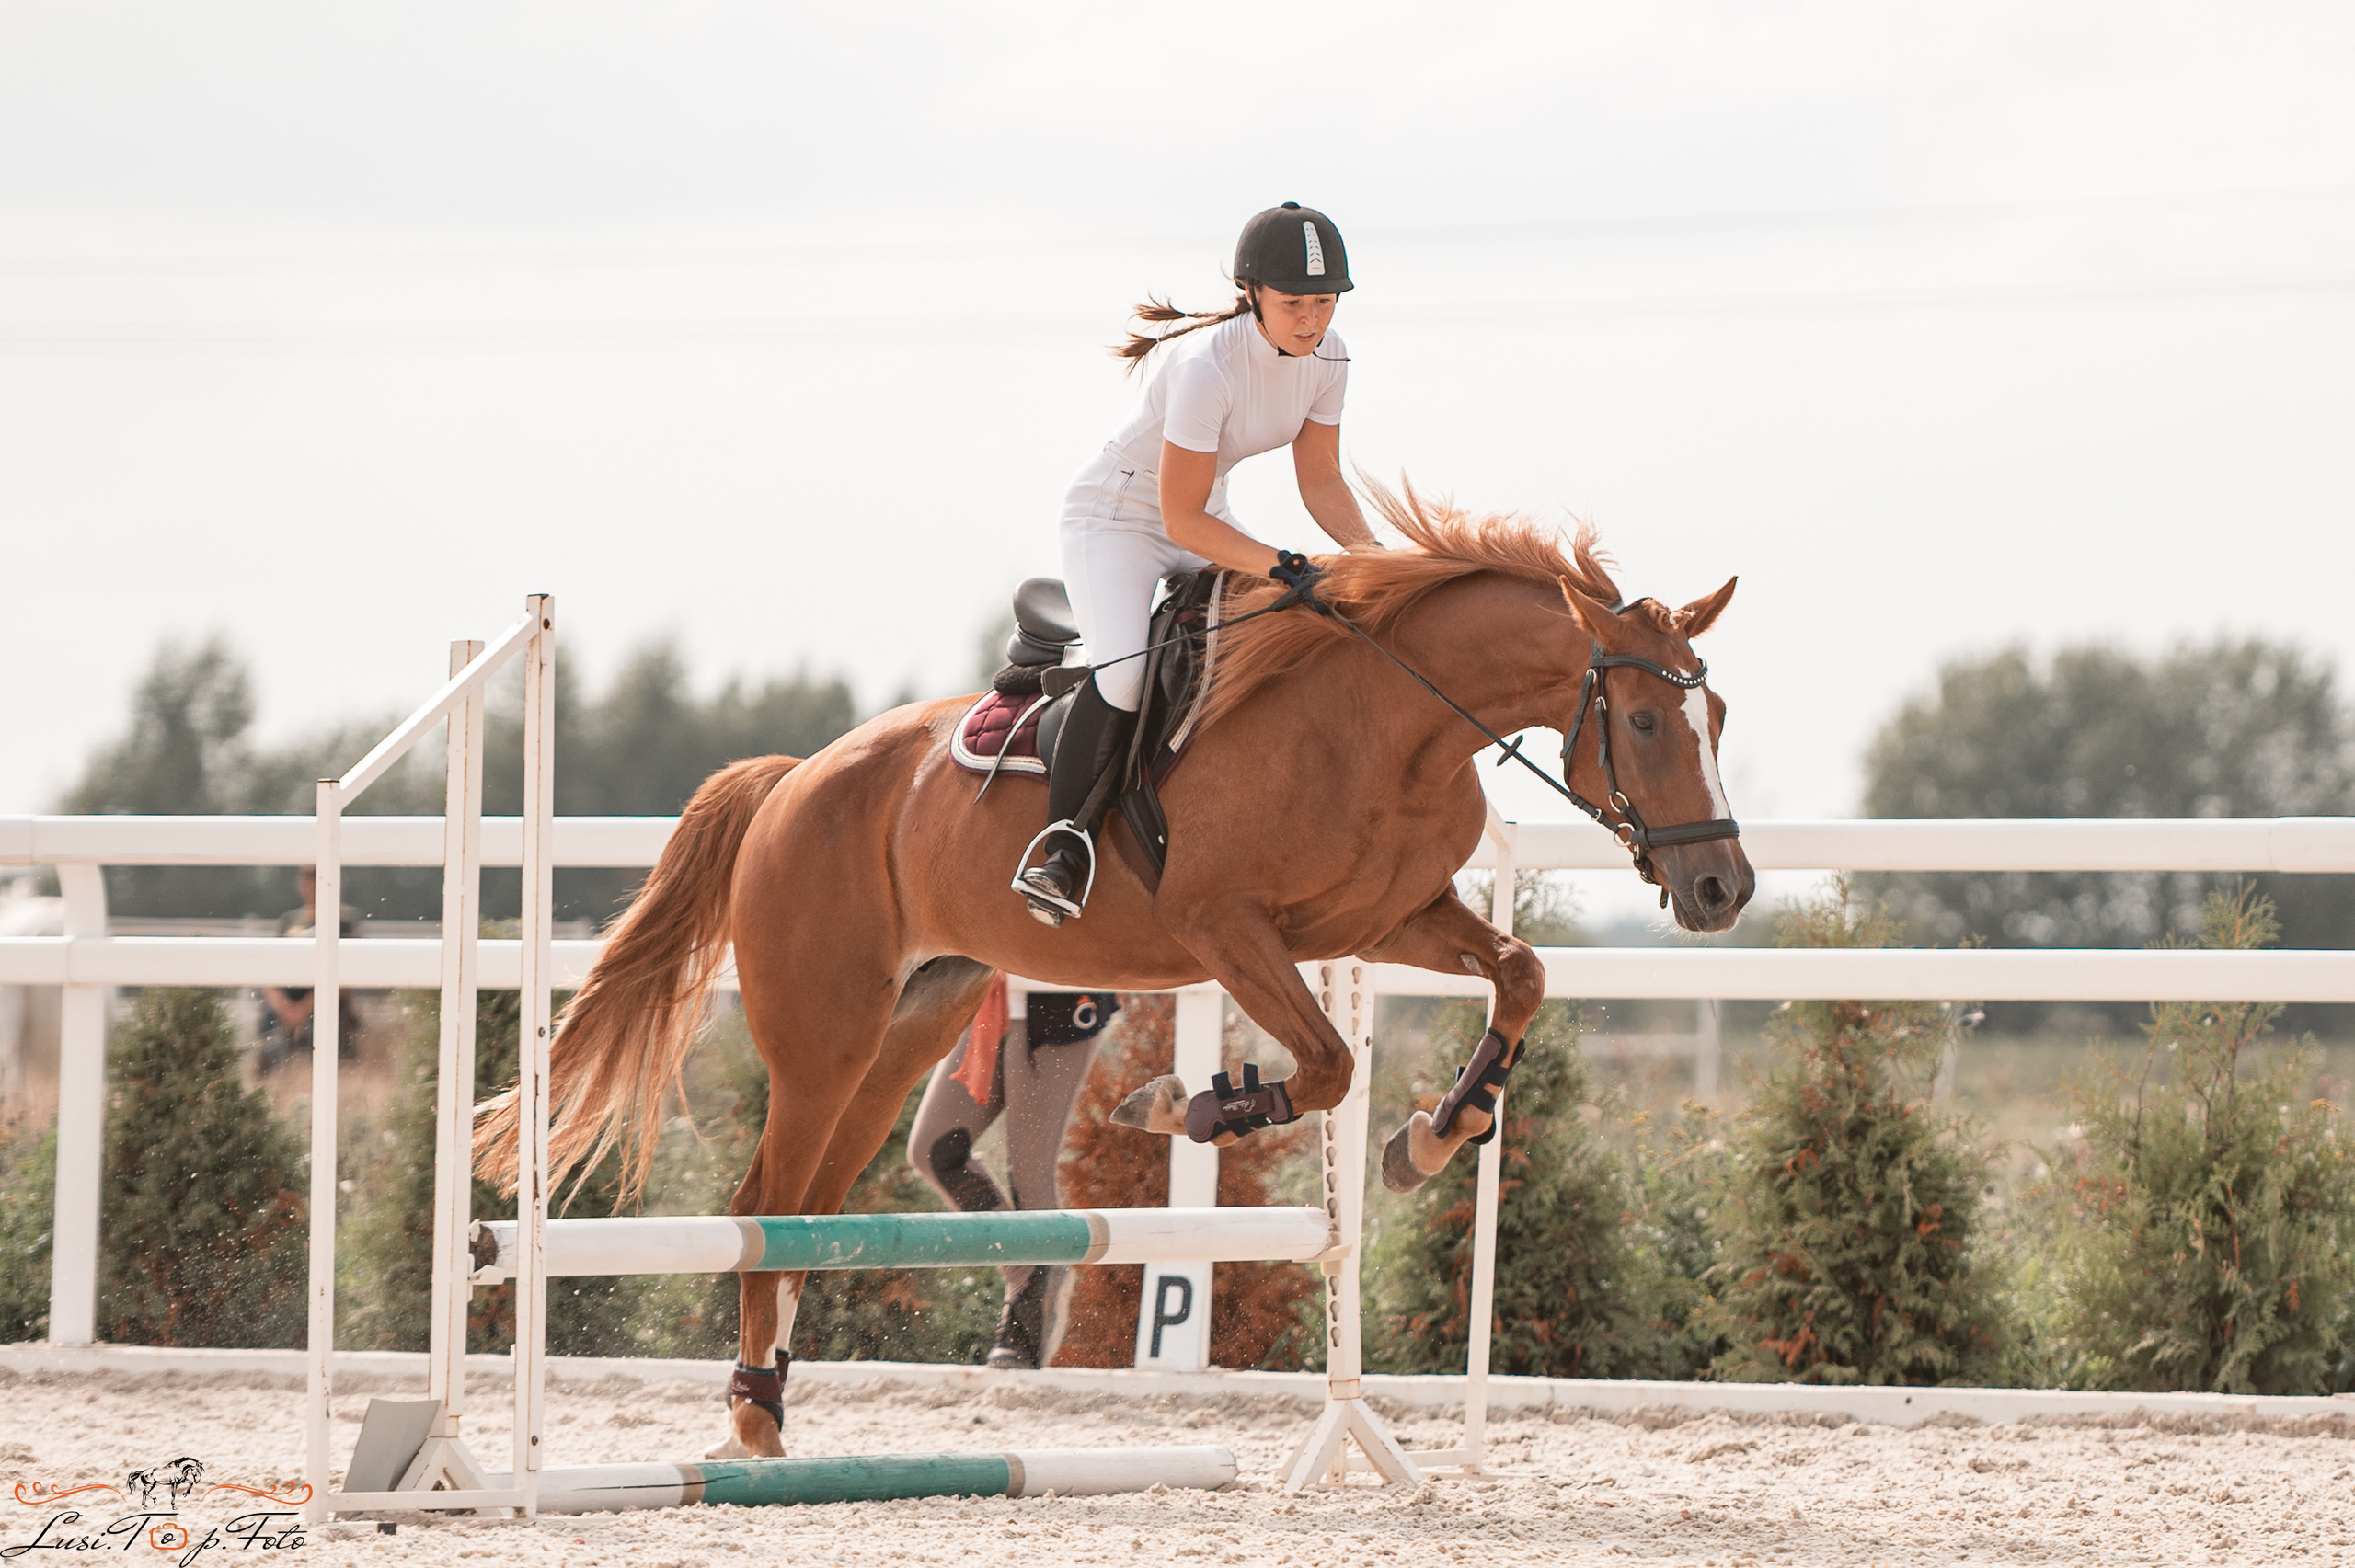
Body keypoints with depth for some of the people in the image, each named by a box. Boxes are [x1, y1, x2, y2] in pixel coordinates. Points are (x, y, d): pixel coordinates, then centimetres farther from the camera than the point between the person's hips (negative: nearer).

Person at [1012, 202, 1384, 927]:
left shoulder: (1328, 357, -11)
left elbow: (1319, 480, -1)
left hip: (1205, 518, 8)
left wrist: (1370, 552, -18)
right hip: (1114, 517, -8)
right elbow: (1182, 520, -30)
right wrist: (1283, 567, -38)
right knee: (1123, 674, -32)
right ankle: (1063, 845, -20)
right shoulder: (1207, 366, -33)